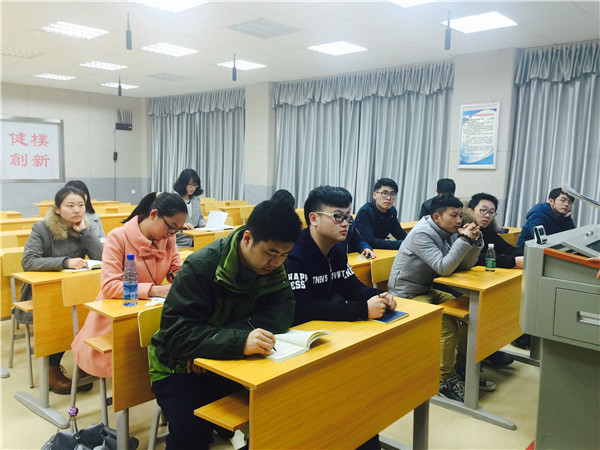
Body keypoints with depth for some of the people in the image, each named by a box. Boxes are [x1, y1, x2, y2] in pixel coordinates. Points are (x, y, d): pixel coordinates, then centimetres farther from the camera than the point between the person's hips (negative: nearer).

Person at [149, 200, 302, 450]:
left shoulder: (273, 267, -7)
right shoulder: (201, 267, -23)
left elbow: (283, 312, -18)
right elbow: (176, 335, -28)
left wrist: (212, 341, -30)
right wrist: (238, 340, -45)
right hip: (180, 366, -4)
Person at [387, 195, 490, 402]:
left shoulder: (448, 232, 3)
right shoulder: (422, 233, -22)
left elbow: (466, 265, 0)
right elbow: (443, 268, -30)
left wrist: (475, 241, -14)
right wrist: (464, 239, -29)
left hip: (427, 290, 9)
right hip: (407, 295, -9)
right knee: (448, 323, -24)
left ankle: (463, 367, 15)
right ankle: (446, 381, -9)